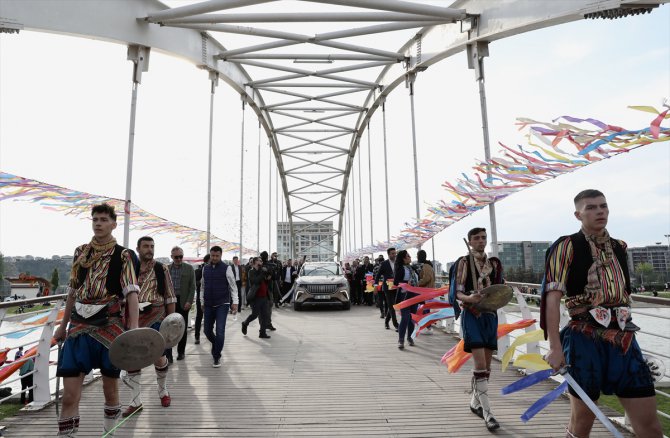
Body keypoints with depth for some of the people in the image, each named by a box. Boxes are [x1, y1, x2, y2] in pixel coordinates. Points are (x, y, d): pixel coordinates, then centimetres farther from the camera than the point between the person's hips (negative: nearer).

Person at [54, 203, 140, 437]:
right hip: (79, 327, 3)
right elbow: (73, 292, 17)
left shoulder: (123, 255, -4)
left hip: (110, 327, -3)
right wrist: (63, 325, 20)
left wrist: (133, 326, -23)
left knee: (110, 388, 11)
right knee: (69, 395, -1)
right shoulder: (80, 252, 10)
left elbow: (131, 292, -11)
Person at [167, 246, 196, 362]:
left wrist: (189, 301, -9)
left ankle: (181, 351, 21)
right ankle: (168, 353, 3)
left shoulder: (189, 268, 2)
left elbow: (192, 287, 0)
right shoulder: (166, 268, 5)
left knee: (182, 328, 8)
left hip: (183, 302, 0)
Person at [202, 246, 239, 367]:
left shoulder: (226, 268, -7)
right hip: (208, 305, 5)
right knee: (207, 331, 11)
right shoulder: (205, 269, 6)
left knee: (220, 331, -10)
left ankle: (216, 357, 6)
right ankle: (216, 347, 40)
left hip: (222, 304, -4)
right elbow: (203, 286, 15)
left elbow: (233, 286, -6)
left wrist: (235, 302, -14)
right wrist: (203, 302, 16)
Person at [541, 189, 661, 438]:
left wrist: (624, 336, 21)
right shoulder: (566, 247, -7)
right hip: (585, 340, -5)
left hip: (624, 339, 6)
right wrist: (555, 347, -18)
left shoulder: (619, 247, 13)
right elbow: (552, 297, -13)